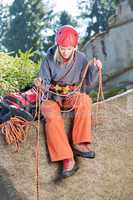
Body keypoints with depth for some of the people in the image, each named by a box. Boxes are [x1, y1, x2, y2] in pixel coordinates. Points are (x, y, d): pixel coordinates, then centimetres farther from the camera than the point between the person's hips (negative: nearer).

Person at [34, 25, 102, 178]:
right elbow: (45, 83, -7)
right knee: (52, 117, -33)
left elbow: (88, 84, -4)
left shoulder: (81, 58, -6)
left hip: (72, 96, 2)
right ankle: (67, 159, -36)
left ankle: (79, 144, -28)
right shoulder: (49, 59, -9)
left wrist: (95, 69, -21)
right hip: (52, 96, -1)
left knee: (85, 100, -32)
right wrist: (40, 84, -31)